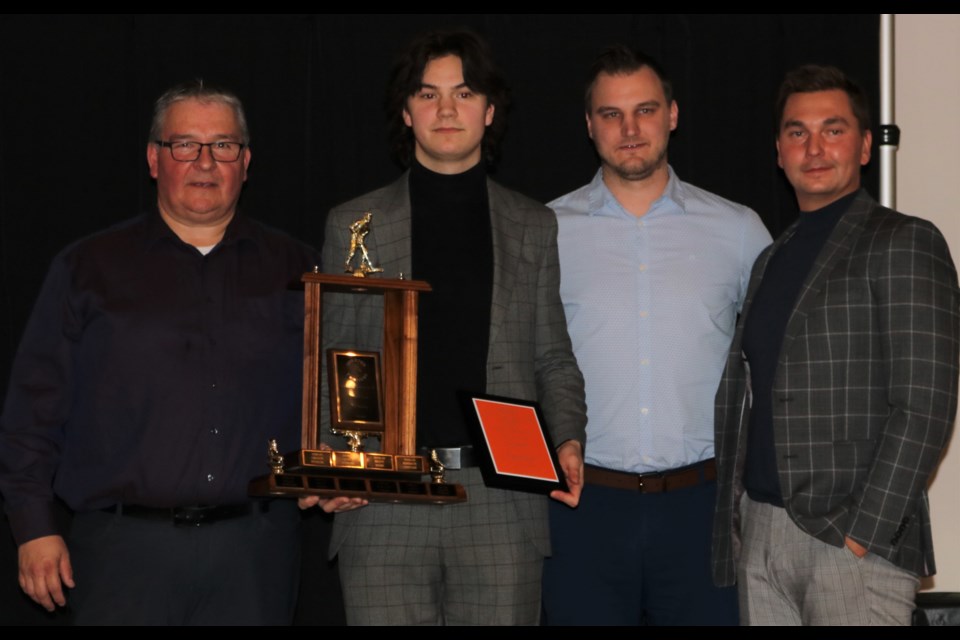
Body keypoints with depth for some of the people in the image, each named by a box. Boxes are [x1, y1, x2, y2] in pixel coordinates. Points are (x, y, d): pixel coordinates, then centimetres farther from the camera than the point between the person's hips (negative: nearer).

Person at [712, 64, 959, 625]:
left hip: (855, 542, -6)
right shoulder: (773, 261, 17)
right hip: (760, 534, 6)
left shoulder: (904, 244, -4)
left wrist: (864, 532, -16)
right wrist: (735, 524, 10)